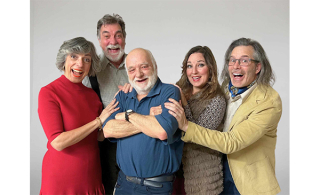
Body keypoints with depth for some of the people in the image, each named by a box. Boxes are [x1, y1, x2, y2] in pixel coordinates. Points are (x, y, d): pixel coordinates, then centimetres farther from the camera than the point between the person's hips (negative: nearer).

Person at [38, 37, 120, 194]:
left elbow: (98, 137, 7)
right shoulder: (48, 92, -13)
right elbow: (58, 142, -21)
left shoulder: (91, 94, 3)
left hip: (92, 174, 5)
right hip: (61, 178, -5)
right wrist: (98, 121, -18)